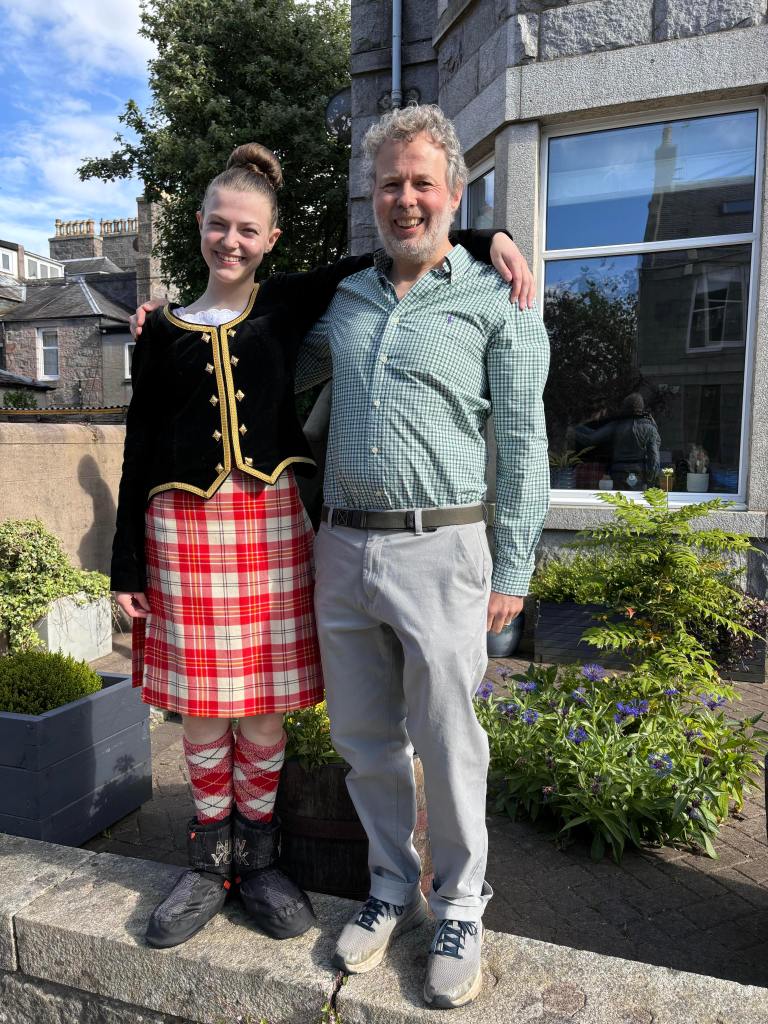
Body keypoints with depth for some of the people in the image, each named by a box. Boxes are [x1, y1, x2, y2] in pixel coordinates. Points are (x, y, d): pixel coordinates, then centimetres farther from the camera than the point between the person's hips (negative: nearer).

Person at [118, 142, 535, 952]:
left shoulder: (292, 303, 8)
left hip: (272, 524, 0)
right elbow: (141, 451, 8)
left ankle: (256, 859, 31)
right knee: (202, 712, 8)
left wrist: (485, 238, -4)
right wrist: (126, 565, 6)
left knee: (261, 710, 8)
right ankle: (210, 864, 31)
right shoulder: (162, 330, 9)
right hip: (185, 529, 1)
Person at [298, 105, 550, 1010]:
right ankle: (392, 890, 36)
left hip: (438, 552, -4)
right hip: (341, 547, 5)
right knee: (366, 740, 14)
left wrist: (512, 571, -6)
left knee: (447, 748, 6)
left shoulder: (496, 302, 0)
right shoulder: (343, 298, 14)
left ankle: (460, 910, 30)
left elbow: (523, 445, -2)